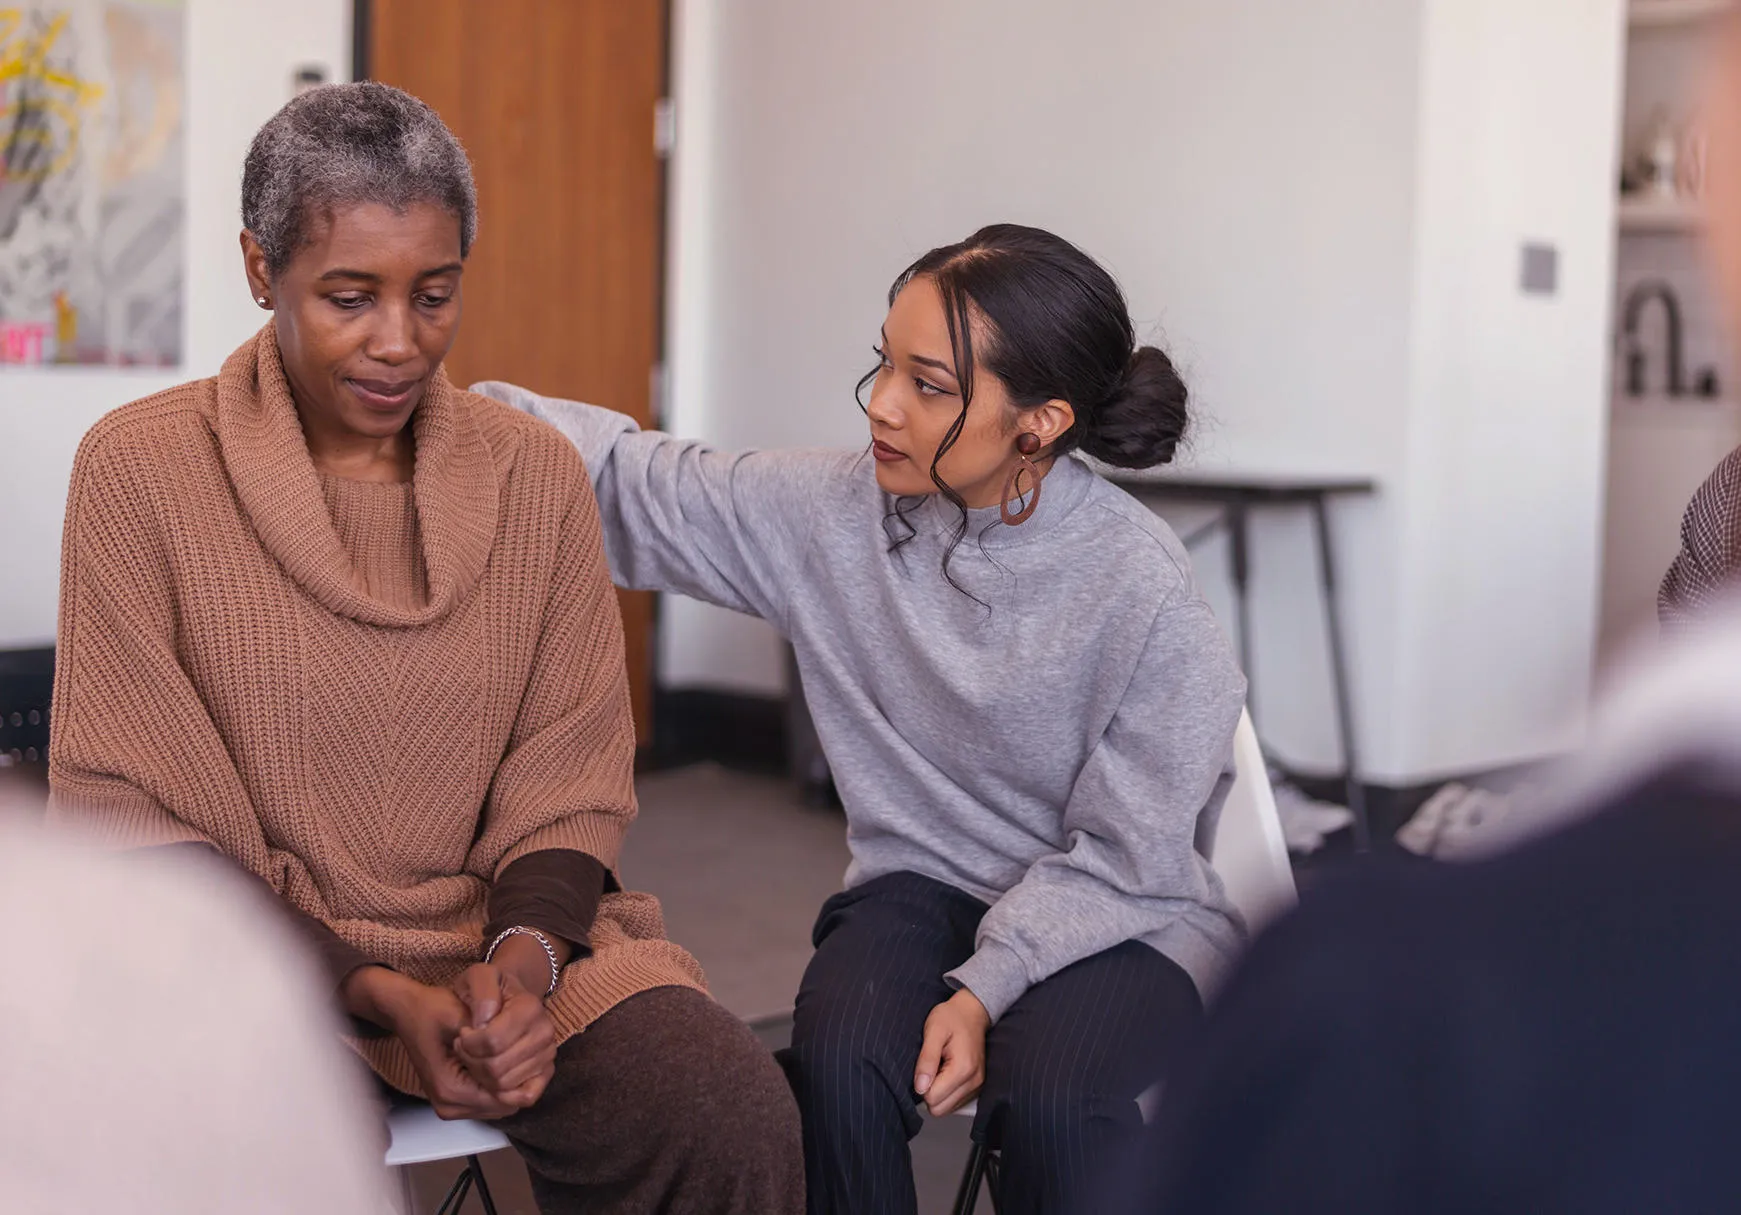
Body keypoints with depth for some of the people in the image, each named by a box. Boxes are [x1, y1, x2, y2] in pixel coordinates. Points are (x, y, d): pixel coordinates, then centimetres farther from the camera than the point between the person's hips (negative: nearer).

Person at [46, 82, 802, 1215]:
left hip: (505, 936, 3)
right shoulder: (141, 469, -3)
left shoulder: (537, 472, 6)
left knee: (736, 1118, -24)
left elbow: (571, 786, 8)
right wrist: (376, 995, -15)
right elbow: (128, 813, -5)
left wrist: (524, 954, -15)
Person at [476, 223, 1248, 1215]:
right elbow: (636, 484, -2)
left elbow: (1122, 857, -13)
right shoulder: (835, 510, -7)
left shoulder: (1145, 591, -18)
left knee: (1046, 1094, -33)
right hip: (923, 882, 3)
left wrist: (988, 986, -24)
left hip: (1119, 914, -3)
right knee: (837, 1066, -28)